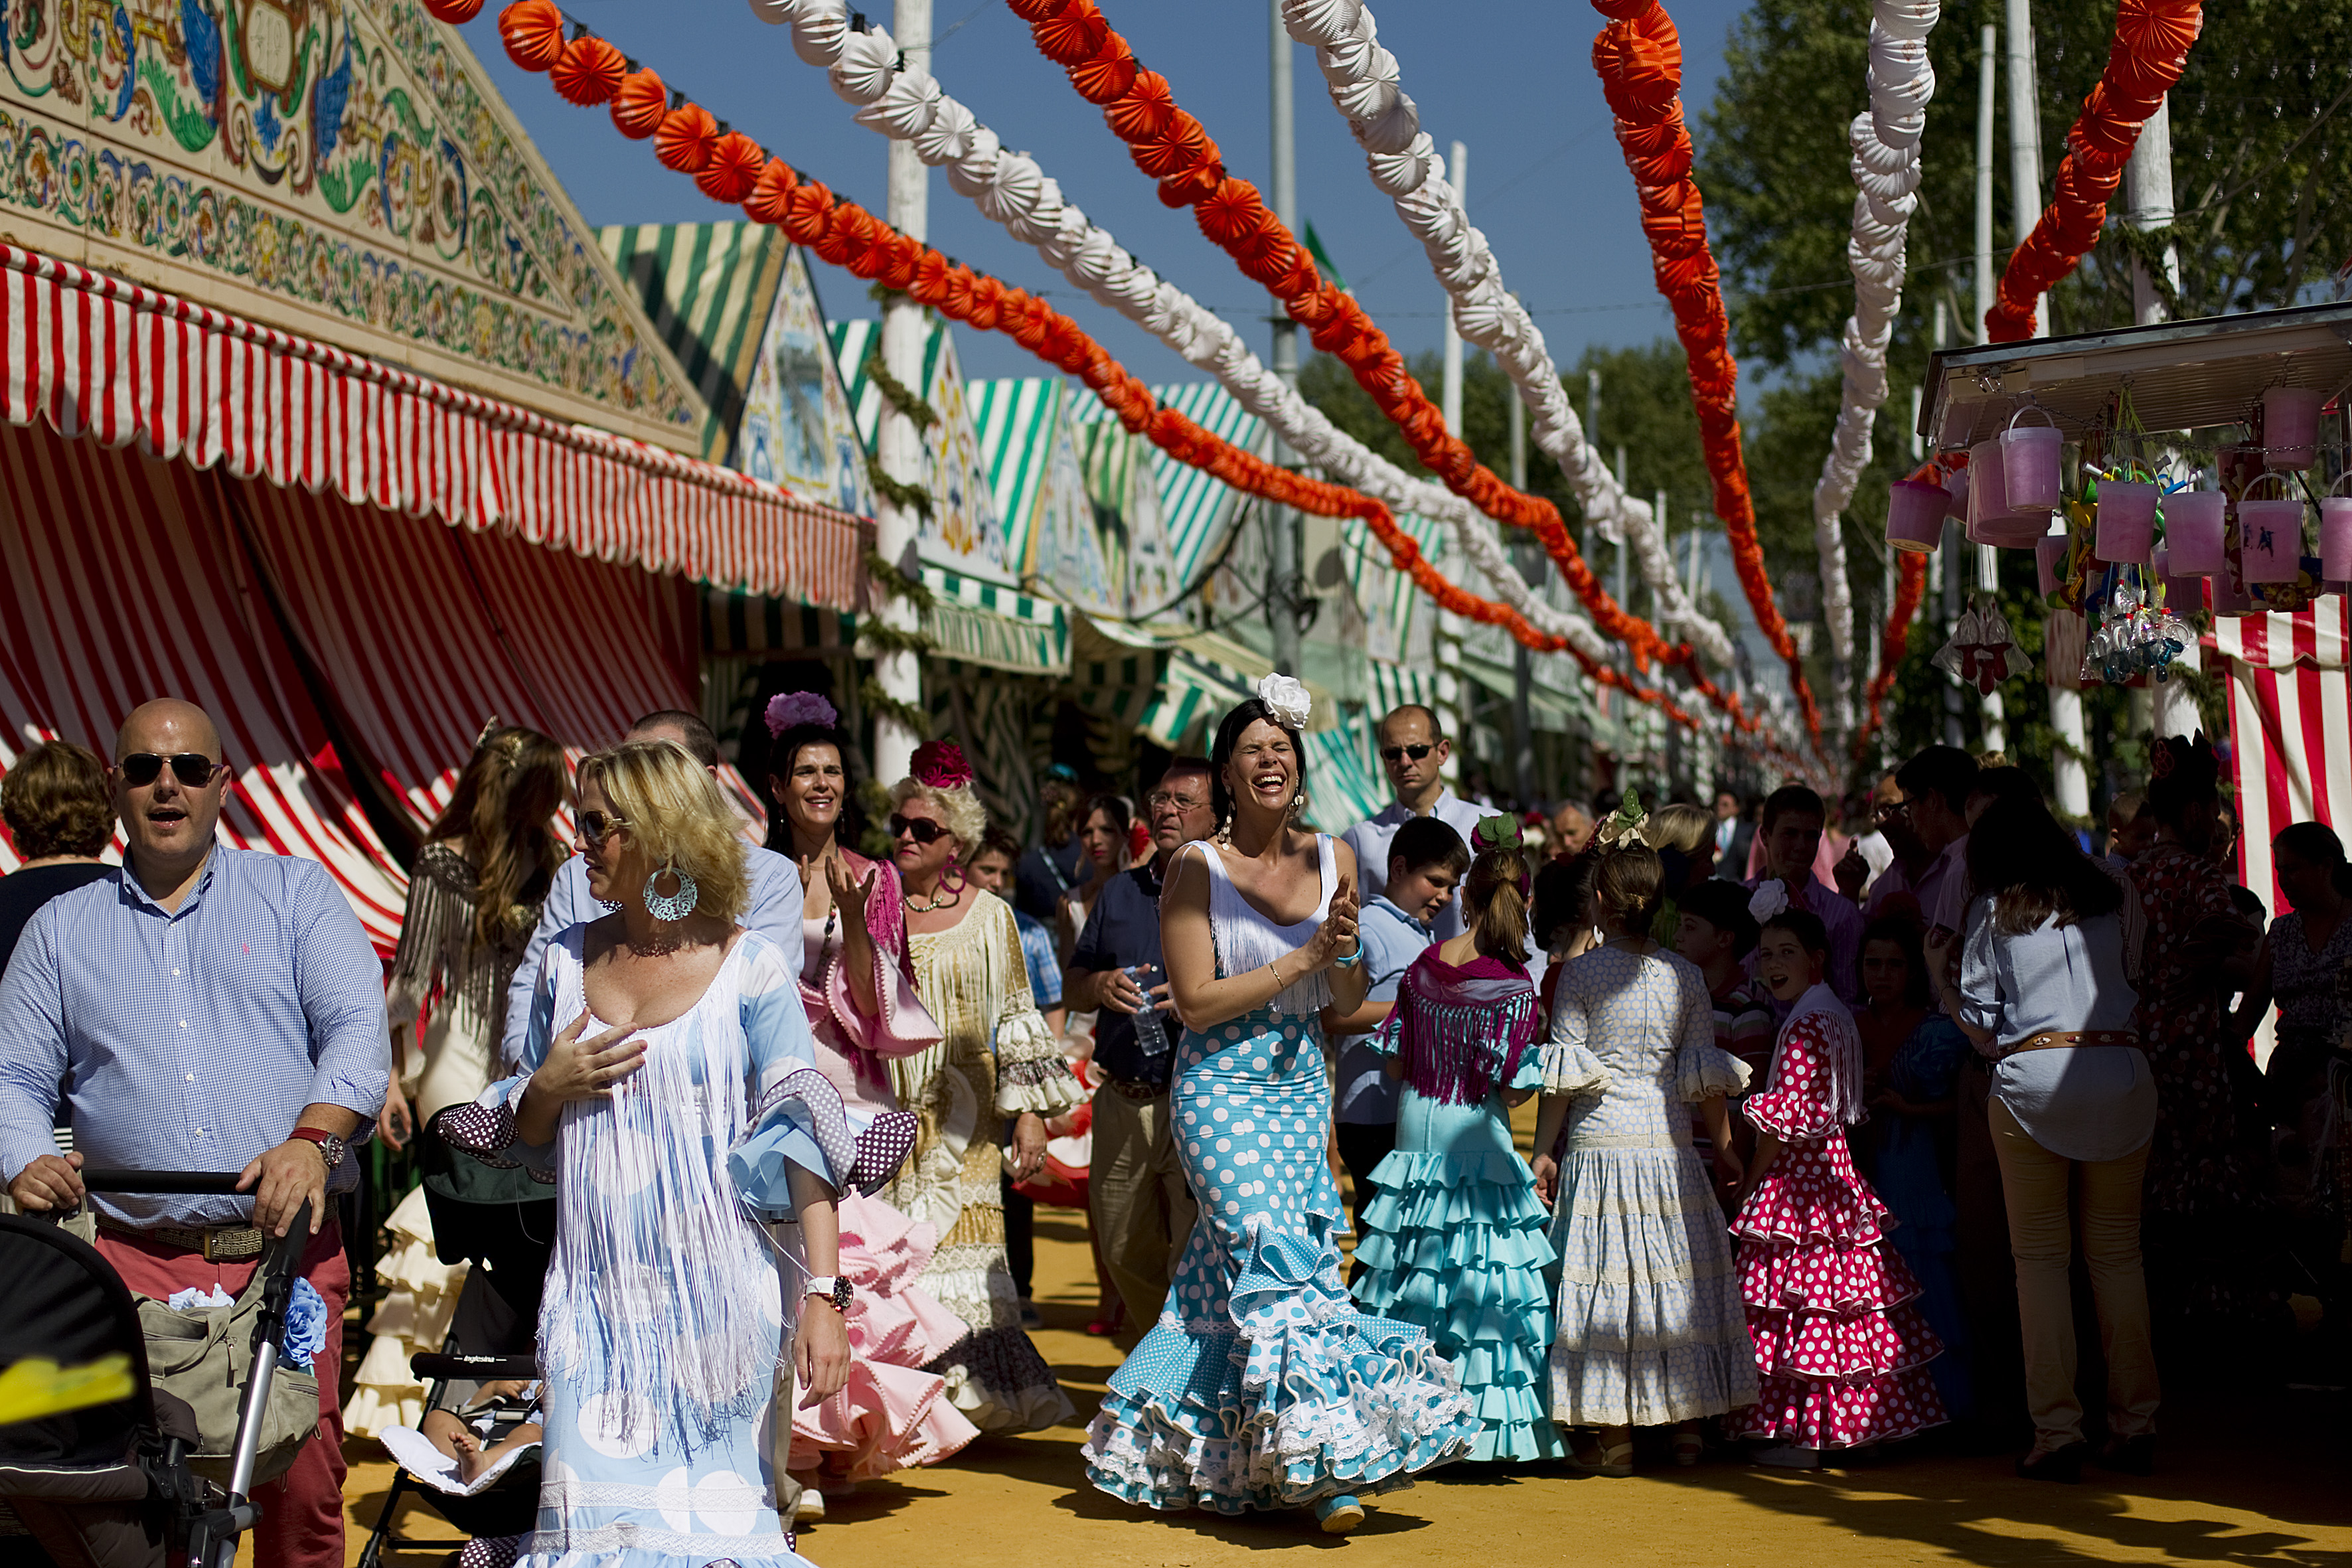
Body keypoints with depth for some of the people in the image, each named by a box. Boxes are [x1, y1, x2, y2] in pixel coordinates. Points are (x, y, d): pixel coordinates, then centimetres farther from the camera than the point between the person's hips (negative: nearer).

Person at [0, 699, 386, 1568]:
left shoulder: (297, 892, 11)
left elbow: (358, 1027, -2)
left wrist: (312, 1139, -19)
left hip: (289, 1247, -1)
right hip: (137, 1259, 2)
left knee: (302, 1489, -7)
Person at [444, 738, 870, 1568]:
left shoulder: (749, 967, -5)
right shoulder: (567, 961, 8)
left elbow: (801, 1141, -9)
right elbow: (524, 1135, 18)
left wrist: (823, 1296, -16)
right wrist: (549, 1086, -5)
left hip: (715, 1295, -3)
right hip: (595, 1290, 4)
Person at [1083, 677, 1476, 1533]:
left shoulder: (1333, 859, 5)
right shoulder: (1197, 867, -8)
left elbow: (1349, 1003, 9)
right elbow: (1196, 1002, -13)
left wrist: (1345, 953, -13)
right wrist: (1304, 957, -16)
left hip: (1302, 1086, 5)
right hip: (1221, 1087, -5)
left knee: (1234, 1259, 7)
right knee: (1276, 1252, -15)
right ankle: (1328, 1466, -13)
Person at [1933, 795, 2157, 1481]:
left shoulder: (1993, 912, 6)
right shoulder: (2111, 901, 15)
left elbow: (1984, 1029, 5)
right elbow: (2140, 994, 20)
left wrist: (1943, 977, 20)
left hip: (2034, 1077, -3)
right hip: (2122, 1075, 3)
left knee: (2041, 1256, 2)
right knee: (2117, 1252, 10)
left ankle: (2058, 1432, -1)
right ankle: (2135, 1425, 12)